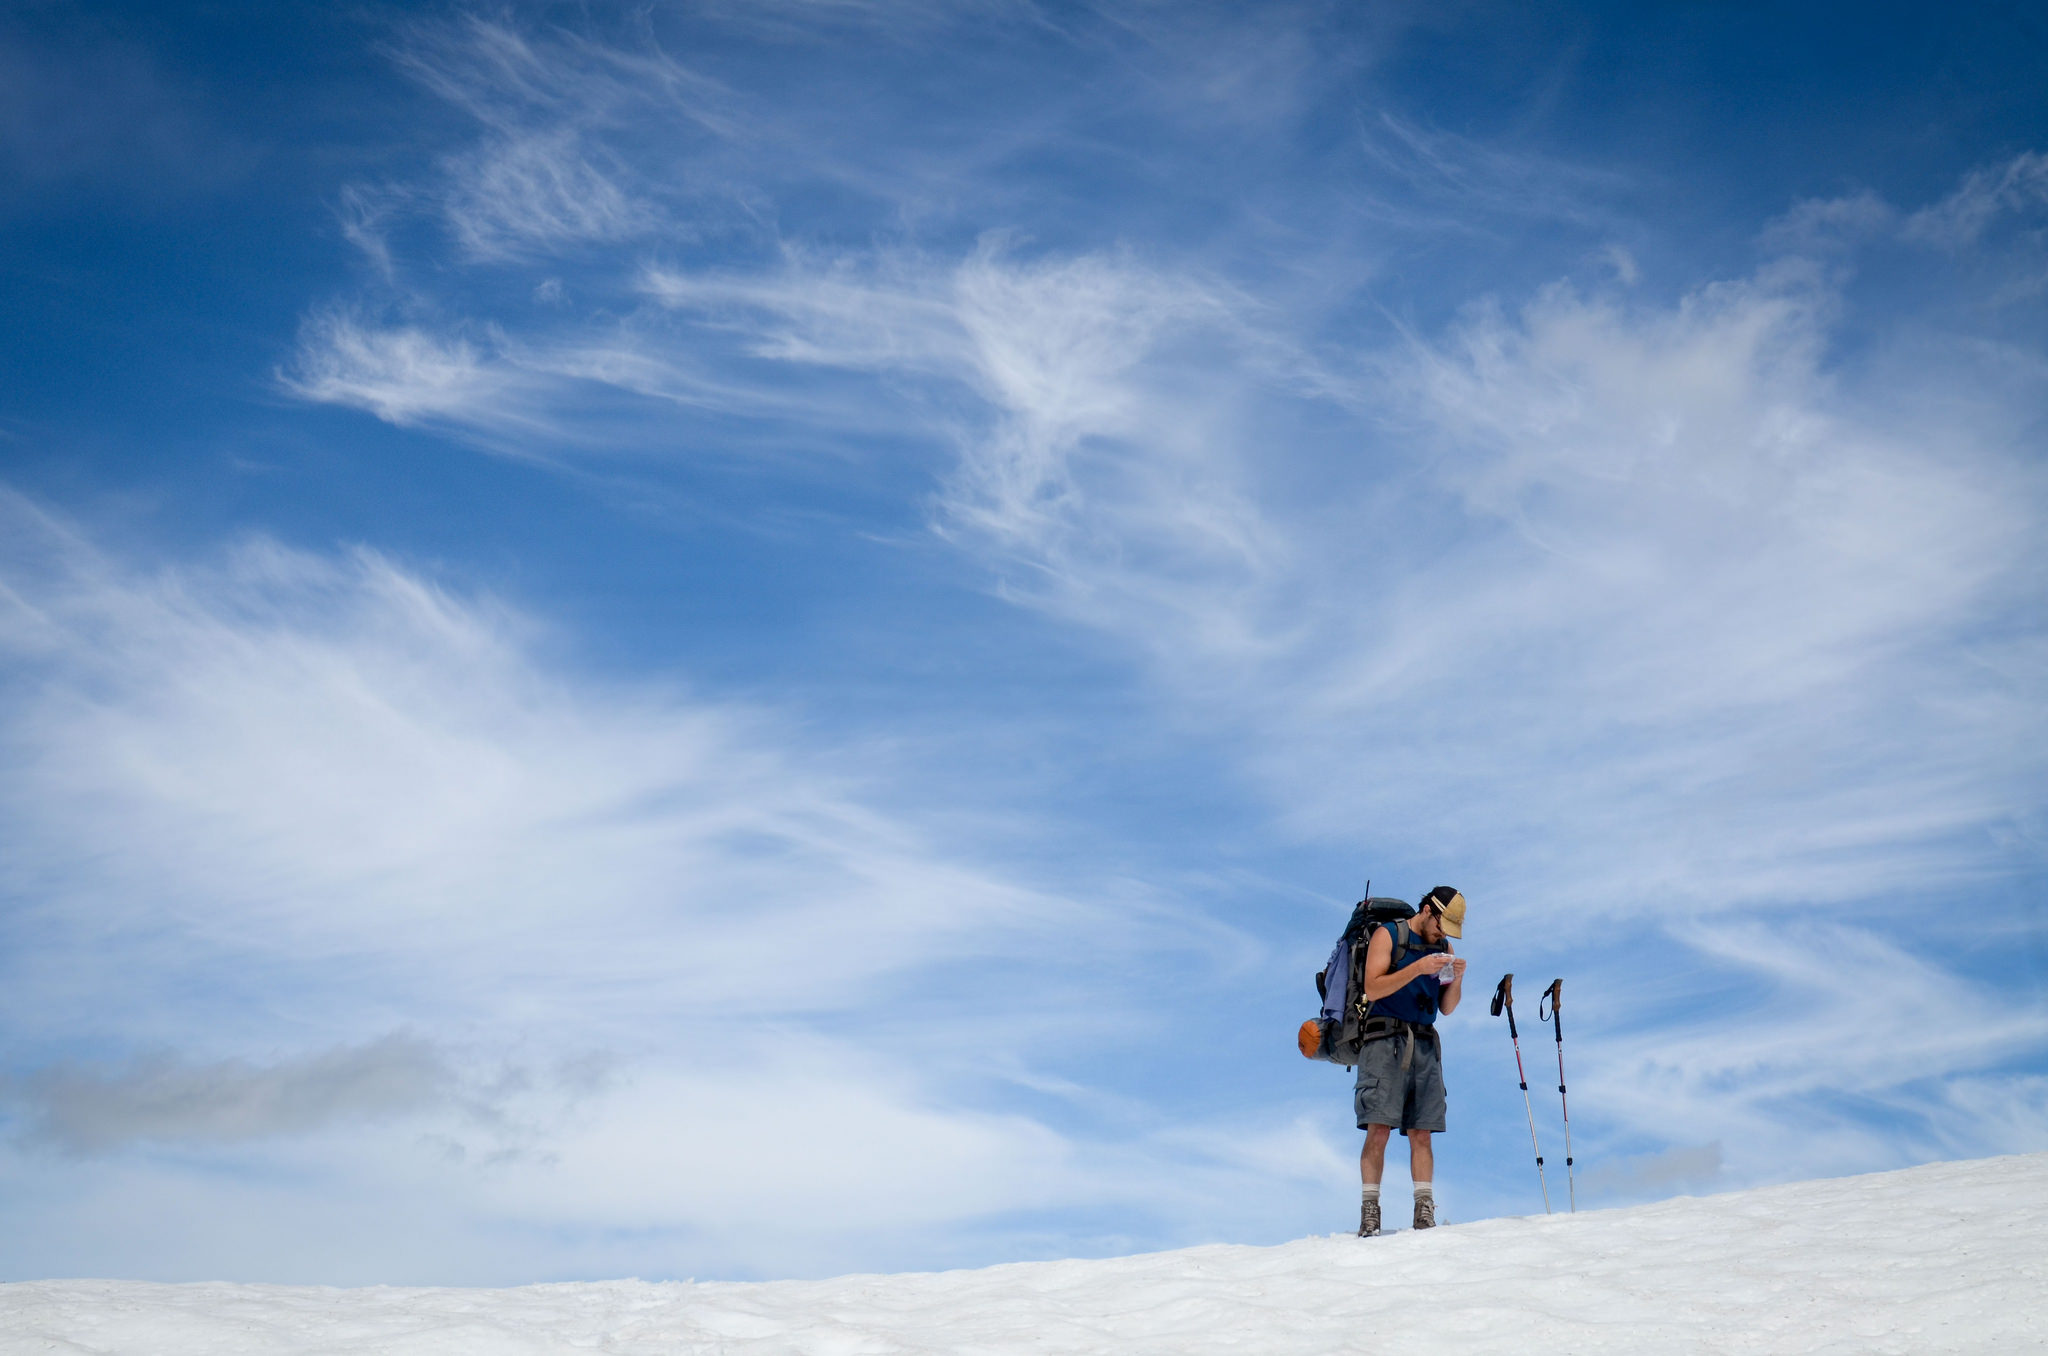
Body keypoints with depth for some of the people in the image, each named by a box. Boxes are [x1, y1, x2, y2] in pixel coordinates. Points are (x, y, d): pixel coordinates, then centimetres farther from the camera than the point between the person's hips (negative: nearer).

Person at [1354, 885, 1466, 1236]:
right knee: (1379, 1128, -12)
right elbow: (1372, 988, -9)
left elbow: (1447, 1007, 18)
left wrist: (1456, 979, -2)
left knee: (1421, 1133, -1)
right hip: (1385, 1040, -5)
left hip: (1425, 1044, 5)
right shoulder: (1388, 935, 3)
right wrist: (1417, 968, -16)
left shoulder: (1443, 948, 17)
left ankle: (1425, 1215, -3)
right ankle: (1369, 1213, -12)